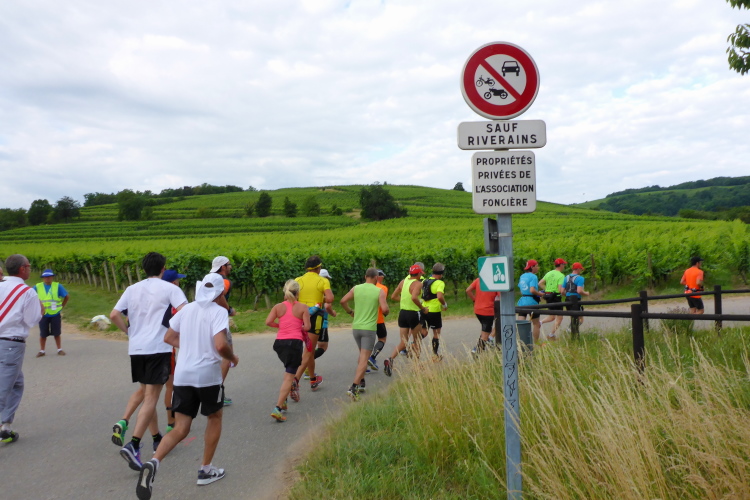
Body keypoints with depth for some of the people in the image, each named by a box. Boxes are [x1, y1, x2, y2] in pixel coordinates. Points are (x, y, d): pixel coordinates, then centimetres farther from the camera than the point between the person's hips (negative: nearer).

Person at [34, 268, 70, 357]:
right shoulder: (37, 287, 1)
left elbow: (67, 296, 6)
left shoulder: (58, 286, 0)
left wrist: (61, 306, 5)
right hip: (43, 315, 1)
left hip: (55, 314, 0)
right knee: (43, 334, 6)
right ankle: (41, 351, 18)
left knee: (56, 333, 5)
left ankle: (59, 349, 15)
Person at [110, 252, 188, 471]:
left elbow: (114, 315, 5)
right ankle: (133, 445, -15)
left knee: (146, 393, 18)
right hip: (158, 348, -5)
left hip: (136, 348, 5)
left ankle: (156, 438, 29)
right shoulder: (170, 288, -3)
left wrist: (129, 331, 15)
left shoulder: (132, 289, 11)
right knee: (150, 399, -4)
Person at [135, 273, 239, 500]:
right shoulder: (219, 311, -11)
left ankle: (153, 462, -17)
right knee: (214, 418, 21)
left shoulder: (186, 309, 8)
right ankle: (206, 470, 26)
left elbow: (169, 338, 15)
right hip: (208, 374, -5)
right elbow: (221, 345, -23)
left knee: (180, 430, 9)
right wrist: (233, 358, -3)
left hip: (183, 375, 5)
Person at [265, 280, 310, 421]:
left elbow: (268, 322, -4)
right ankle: (278, 408, -14)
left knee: (289, 371, 28)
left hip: (280, 342, 4)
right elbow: (307, 327, -7)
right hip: (295, 342, -4)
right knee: (289, 376, -3)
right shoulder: (303, 307, 0)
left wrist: (280, 325, 13)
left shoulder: (278, 307, 7)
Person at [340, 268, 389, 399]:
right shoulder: (379, 292, -6)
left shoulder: (356, 288, 4)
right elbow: (385, 309, -15)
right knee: (364, 359, -5)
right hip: (369, 329, -4)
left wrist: (350, 311, 15)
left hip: (356, 327, 4)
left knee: (362, 355, 24)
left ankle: (361, 383, 27)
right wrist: (386, 313, 7)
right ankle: (354, 387, -17)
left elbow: (343, 301, -2)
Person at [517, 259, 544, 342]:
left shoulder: (522, 276, 12)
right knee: (536, 324, 10)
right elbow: (532, 290, -24)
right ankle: (536, 343, 17)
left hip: (522, 301, 6)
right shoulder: (533, 277, -12)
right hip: (531, 302, -6)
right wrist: (540, 294, -8)